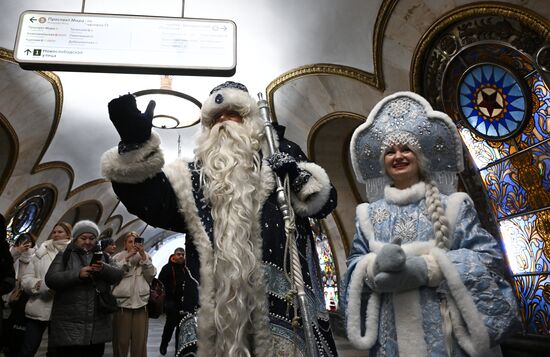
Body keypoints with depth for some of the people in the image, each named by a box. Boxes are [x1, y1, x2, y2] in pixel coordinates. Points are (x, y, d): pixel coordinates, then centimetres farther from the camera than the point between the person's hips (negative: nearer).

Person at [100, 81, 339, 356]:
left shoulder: (279, 154, 15)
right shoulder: (195, 174, 16)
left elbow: (323, 202, 10)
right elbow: (151, 199, -2)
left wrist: (298, 175, -11)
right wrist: (136, 145, -18)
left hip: (279, 293, -1)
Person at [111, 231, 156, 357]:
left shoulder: (145, 257, 12)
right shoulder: (118, 258, 6)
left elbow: (151, 276, -1)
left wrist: (143, 256, -10)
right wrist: (128, 257, -14)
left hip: (141, 303, 2)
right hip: (122, 303, -1)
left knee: (140, 341, 4)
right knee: (121, 341, 3)